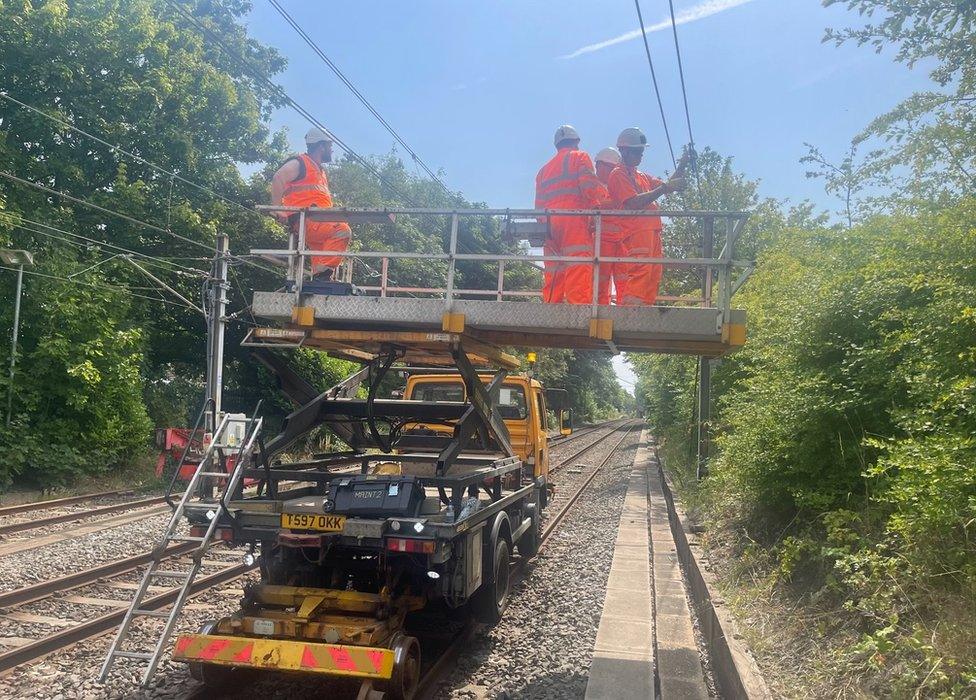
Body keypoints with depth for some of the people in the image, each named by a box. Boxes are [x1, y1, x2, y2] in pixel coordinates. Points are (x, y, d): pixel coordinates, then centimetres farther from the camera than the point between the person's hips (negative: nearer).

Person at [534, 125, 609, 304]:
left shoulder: (544, 169, 27)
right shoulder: (580, 157, 10)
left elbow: (539, 204, 20)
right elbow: (590, 186, -8)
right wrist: (605, 200, 4)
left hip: (549, 224, 6)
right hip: (574, 222, -6)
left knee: (553, 276, 2)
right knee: (578, 274, -15)